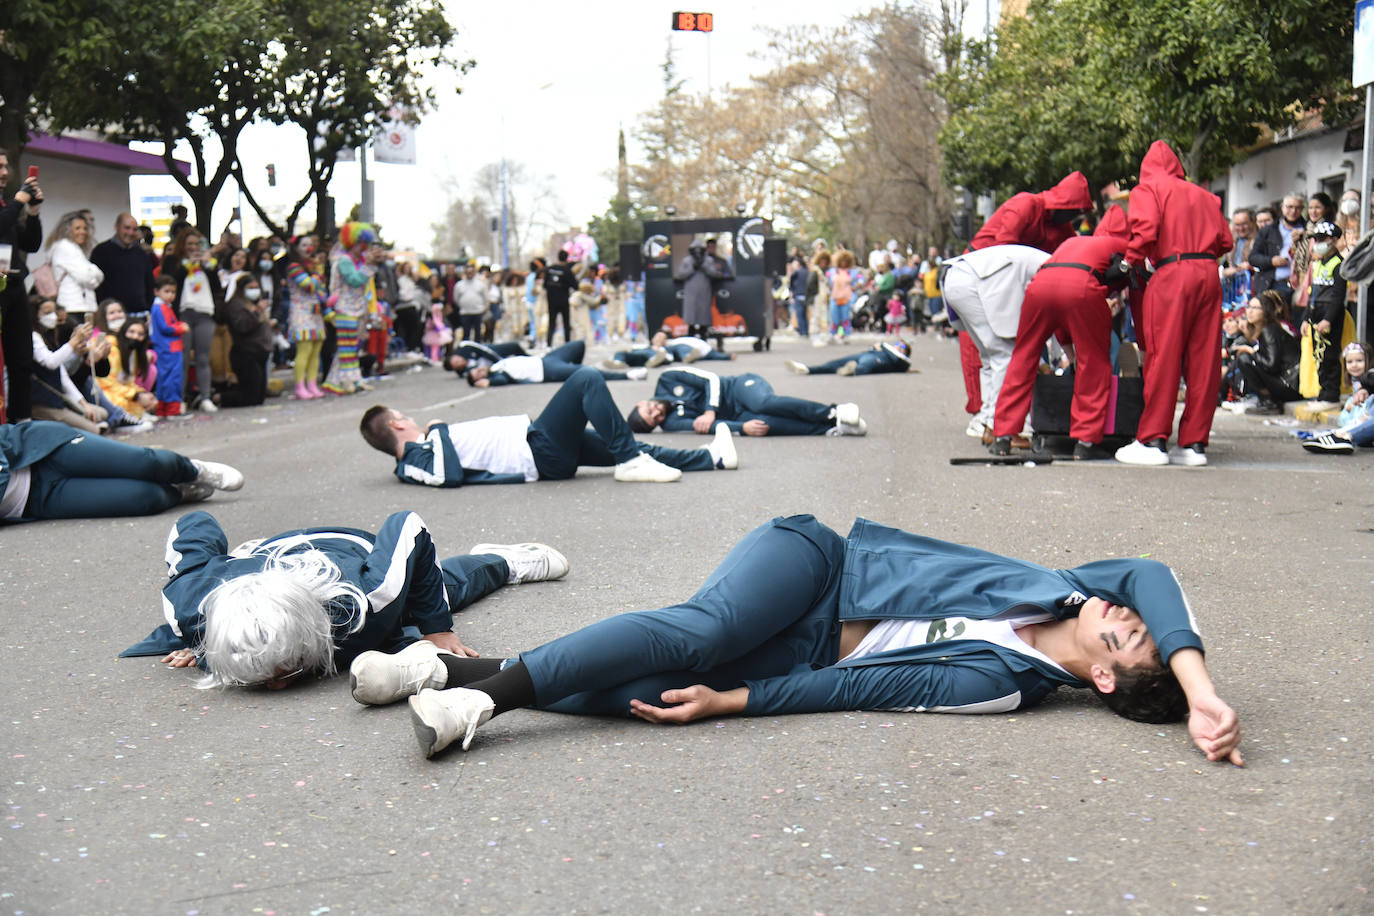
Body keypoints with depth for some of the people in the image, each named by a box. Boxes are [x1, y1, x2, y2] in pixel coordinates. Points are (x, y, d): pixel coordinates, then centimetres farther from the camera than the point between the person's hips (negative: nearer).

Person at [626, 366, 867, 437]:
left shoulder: (668, 381, 0)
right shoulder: (670, 423, -1)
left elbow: (712, 379, -2)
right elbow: (717, 427, -12)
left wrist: (710, 411, -15)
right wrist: (742, 428, -24)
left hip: (740, 386, -1)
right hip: (736, 417, 1)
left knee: (764, 403, -35)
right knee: (763, 423, -32)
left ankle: (834, 413, -35)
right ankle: (833, 428, -37)